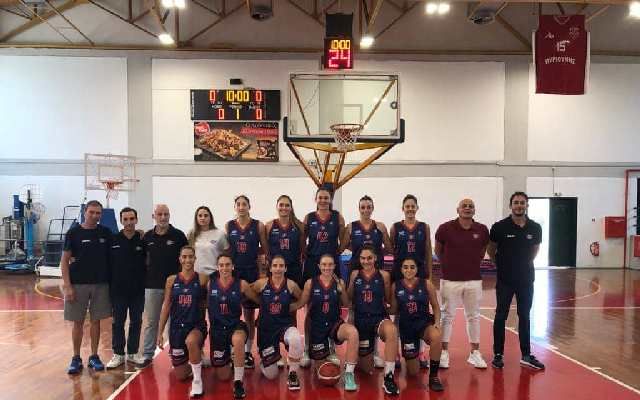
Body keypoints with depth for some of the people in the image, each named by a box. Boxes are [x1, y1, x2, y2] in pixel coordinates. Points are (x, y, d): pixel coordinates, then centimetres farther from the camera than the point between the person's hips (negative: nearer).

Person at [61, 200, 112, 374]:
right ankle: (76, 358, 19)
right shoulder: (74, 233, -3)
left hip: (101, 284, 2)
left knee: (96, 321, 9)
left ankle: (94, 357, 21)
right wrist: (67, 286, -10)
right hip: (78, 284, -2)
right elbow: (64, 260, -3)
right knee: (78, 322, 6)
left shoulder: (106, 233, 3)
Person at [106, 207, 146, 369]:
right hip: (118, 289, 0)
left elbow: (148, 263, 3)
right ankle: (118, 354, 20)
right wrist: (110, 284, -1)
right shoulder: (114, 240, -3)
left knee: (136, 322, 10)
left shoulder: (142, 240, -3)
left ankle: (132, 353, 23)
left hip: (138, 289, 0)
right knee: (118, 322, 8)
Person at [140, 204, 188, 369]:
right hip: (152, 285, 3)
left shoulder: (178, 235, -4)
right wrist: (145, 276, 6)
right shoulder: (148, 236, 5)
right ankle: (147, 355, 20)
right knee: (151, 322, 10)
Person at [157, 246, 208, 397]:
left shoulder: (202, 279, -5)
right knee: (180, 376, 8)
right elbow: (166, 306, 5)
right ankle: (194, 364, 44)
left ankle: (197, 380, -19)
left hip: (197, 325, -3)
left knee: (191, 342, -40)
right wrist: (160, 332, 4)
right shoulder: (171, 280, 2)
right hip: (177, 326, 3)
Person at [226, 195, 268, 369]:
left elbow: (265, 249, 2)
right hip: (233, 271, 1)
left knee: (250, 313, 6)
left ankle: (248, 352, 16)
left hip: (252, 272, -1)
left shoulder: (258, 225, 0)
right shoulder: (229, 226, 4)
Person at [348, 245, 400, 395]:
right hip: (360, 319, 2)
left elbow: (389, 300, 7)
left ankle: (388, 378, -32)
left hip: (379, 317, -2)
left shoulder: (383, 275, -1)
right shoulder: (355, 274, 3)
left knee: (392, 330, -41)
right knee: (367, 368, 10)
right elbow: (349, 299, 10)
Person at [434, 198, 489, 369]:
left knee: (473, 316, 11)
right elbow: (438, 250, 7)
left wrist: (473, 264, 12)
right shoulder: (445, 228, -8)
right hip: (450, 280, -2)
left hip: (474, 280, 2)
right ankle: (444, 352, 16)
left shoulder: (482, 230, -1)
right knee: (447, 316, 6)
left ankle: (475, 353, 22)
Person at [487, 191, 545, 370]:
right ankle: (498, 354, 14)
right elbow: (491, 249, 4)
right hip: (505, 280, -2)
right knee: (501, 316, 5)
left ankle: (526, 355, 21)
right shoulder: (499, 227, -10)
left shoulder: (535, 228, -2)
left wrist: (526, 263, 13)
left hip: (526, 279, 3)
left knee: (524, 316, 11)